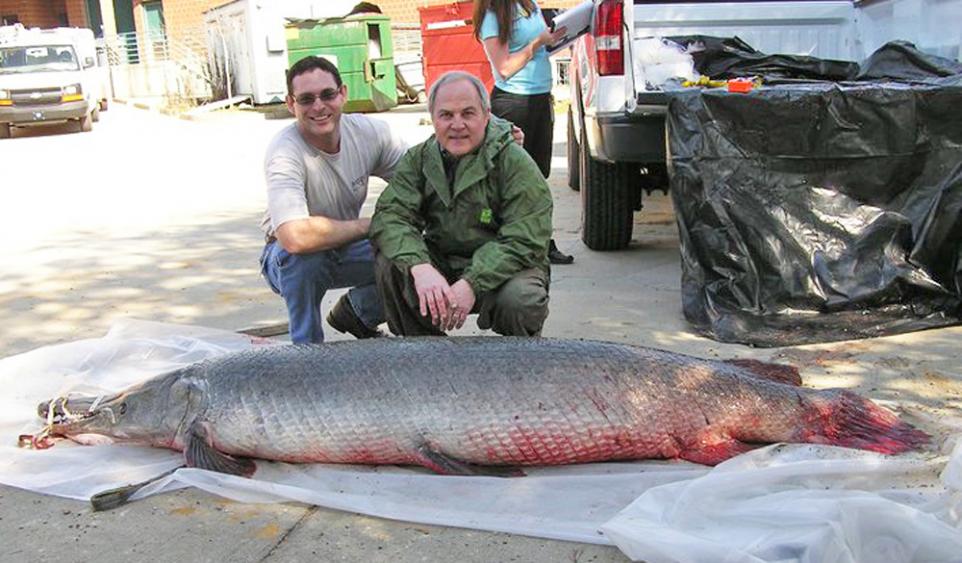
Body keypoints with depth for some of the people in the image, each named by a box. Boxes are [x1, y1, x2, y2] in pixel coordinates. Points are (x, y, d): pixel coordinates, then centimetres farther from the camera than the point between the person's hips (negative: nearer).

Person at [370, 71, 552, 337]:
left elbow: (524, 242, -19)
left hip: (500, 269, -3)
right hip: (439, 265, 4)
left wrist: (472, 283, -32)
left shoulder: (516, 164, -12)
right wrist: (420, 267, -34)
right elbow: (389, 216, -13)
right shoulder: (419, 159, 0)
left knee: (519, 300, -35)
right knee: (388, 260, -21)